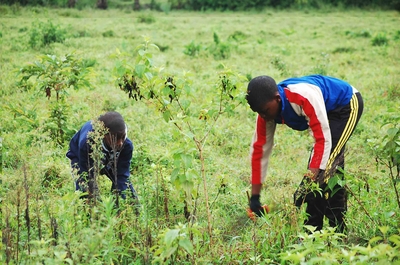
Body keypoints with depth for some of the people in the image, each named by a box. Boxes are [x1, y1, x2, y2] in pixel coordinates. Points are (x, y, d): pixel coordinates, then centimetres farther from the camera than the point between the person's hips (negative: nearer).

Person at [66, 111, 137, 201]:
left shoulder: (127, 145, -36)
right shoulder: (86, 143, -45)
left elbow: (122, 175, -32)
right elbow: (88, 177, -37)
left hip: (109, 161, 3)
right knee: (84, 190, -25)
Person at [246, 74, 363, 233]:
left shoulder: (305, 96, -39)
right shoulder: (267, 108, -16)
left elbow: (323, 140, -37)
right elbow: (259, 149, -11)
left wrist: (308, 181, -42)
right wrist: (254, 197, -10)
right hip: (330, 112, 8)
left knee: (326, 167, -19)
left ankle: (337, 232, -13)